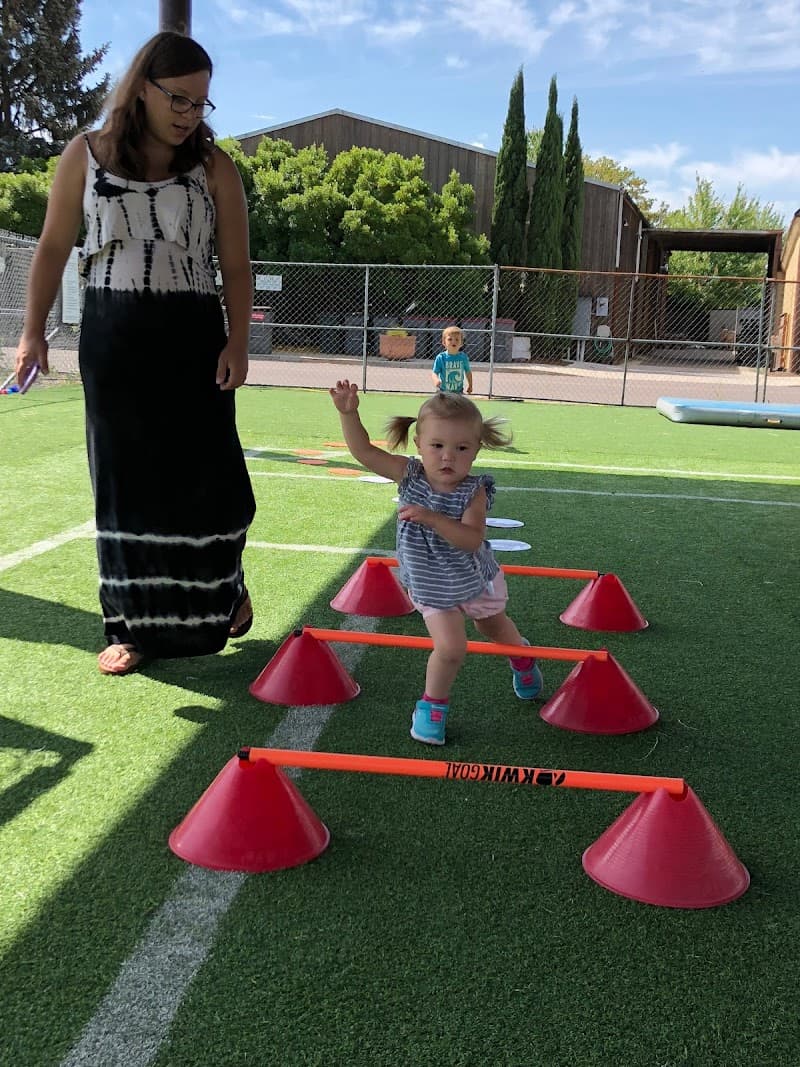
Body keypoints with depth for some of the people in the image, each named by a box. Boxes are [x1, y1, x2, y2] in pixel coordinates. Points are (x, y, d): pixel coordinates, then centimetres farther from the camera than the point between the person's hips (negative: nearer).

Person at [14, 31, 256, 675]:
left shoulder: (213, 166, 2)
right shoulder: (86, 155, 3)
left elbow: (236, 265, 2)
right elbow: (54, 248, 7)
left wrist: (237, 343, -10)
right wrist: (34, 330, -1)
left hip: (193, 338, 0)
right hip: (113, 339, 1)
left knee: (209, 471, 0)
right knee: (126, 479, 4)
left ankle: (226, 583, 29)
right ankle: (136, 625, 15)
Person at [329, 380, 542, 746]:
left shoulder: (474, 491, -27)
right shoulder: (410, 474, -20)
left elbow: (472, 539, -38)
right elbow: (364, 452, -21)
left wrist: (432, 518, -49)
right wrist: (348, 413, -34)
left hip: (475, 578, 0)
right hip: (430, 586, 0)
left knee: (493, 626, 29)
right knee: (450, 647, -16)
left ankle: (520, 654, 64)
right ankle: (433, 705, 10)